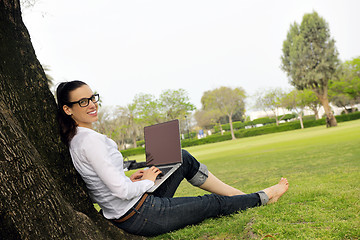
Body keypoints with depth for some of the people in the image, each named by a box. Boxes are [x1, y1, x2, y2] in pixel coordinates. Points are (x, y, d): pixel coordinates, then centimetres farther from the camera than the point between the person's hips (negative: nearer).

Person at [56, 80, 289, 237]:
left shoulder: (75, 138, 5)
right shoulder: (90, 140, -26)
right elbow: (122, 191, -28)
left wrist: (130, 179, 4)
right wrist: (147, 181, -10)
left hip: (125, 215, 9)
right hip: (141, 218, -9)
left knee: (184, 159, 13)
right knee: (214, 203, 5)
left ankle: (241, 195, 23)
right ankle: (262, 197, 31)